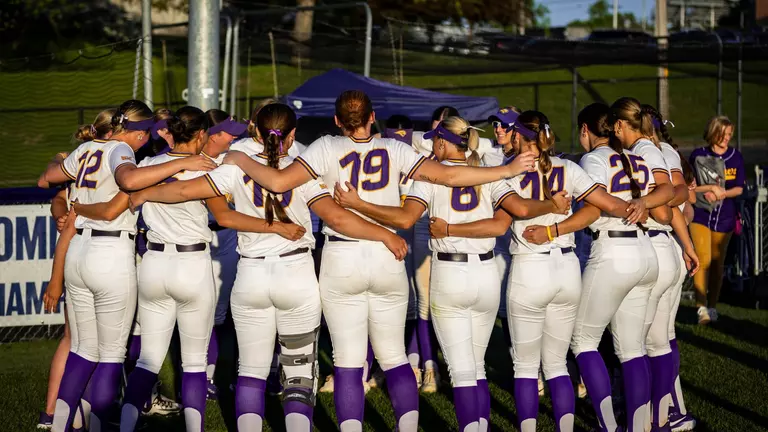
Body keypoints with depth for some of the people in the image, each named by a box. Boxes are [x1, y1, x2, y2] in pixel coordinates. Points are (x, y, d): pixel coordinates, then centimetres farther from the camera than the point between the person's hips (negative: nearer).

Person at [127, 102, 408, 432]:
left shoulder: (240, 169, -1)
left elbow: (186, 190, -2)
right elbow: (336, 218, -16)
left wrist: (142, 195, 14)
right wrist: (386, 236, -8)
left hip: (251, 277, 2)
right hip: (296, 276, -1)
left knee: (251, 370, 11)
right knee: (300, 372, 6)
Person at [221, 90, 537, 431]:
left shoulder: (327, 148, -4)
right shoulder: (394, 150, 1)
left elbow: (279, 181, -12)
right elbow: (447, 175, -5)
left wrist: (240, 160, 5)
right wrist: (508, 170, 3)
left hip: (341, 262, -2)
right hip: (387, 261, 2)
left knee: (347, 362, 1)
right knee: (394, 357, 12)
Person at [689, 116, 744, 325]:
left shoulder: (735, 157, 4)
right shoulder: (699, 155, -2)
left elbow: (739, 188, 2)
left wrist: (721, 193, -16)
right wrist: (711, 188, -17)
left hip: (725, 217, 3)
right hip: (700, 214, -3)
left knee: (718, 263, 9)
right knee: (703, 260, -14)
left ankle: (712, 306, 21)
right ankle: (701, 307, -14)